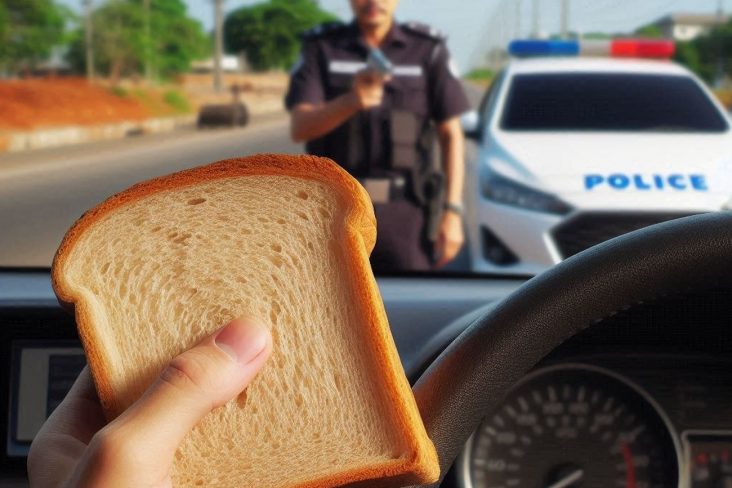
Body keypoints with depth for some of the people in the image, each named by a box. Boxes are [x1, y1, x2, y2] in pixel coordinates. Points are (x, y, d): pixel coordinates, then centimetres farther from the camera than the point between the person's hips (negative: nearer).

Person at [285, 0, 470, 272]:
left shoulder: (427, 50, 3)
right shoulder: (320, 48, 2)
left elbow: (451, 136, 3)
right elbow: (300, 128, -13)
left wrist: (453, 211, -7)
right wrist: (351, 101, -32)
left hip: (404, 213, 0)